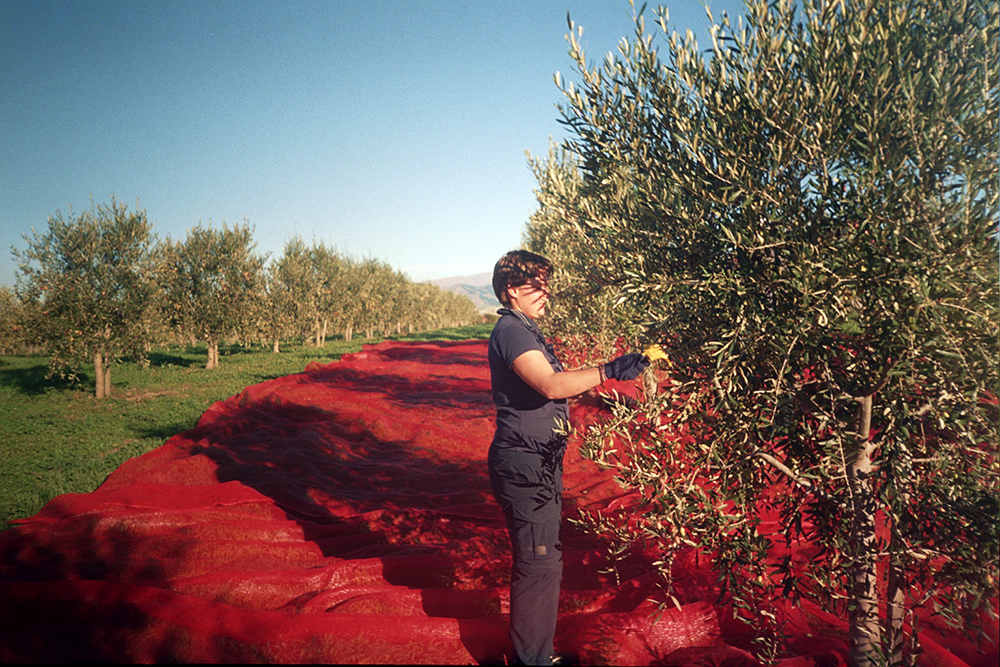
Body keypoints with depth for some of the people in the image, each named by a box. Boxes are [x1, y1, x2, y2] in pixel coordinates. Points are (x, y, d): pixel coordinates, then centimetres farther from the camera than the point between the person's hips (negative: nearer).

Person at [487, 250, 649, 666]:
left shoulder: (524, 331, 18)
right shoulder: (511, 331, -16)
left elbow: (550, 388, 21)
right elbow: (551, 385, -29)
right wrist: (608, 371, -29)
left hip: (537, 463, 11)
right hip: (524, 464, -11)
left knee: (539, 561, 18)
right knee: (538, 562, -4)